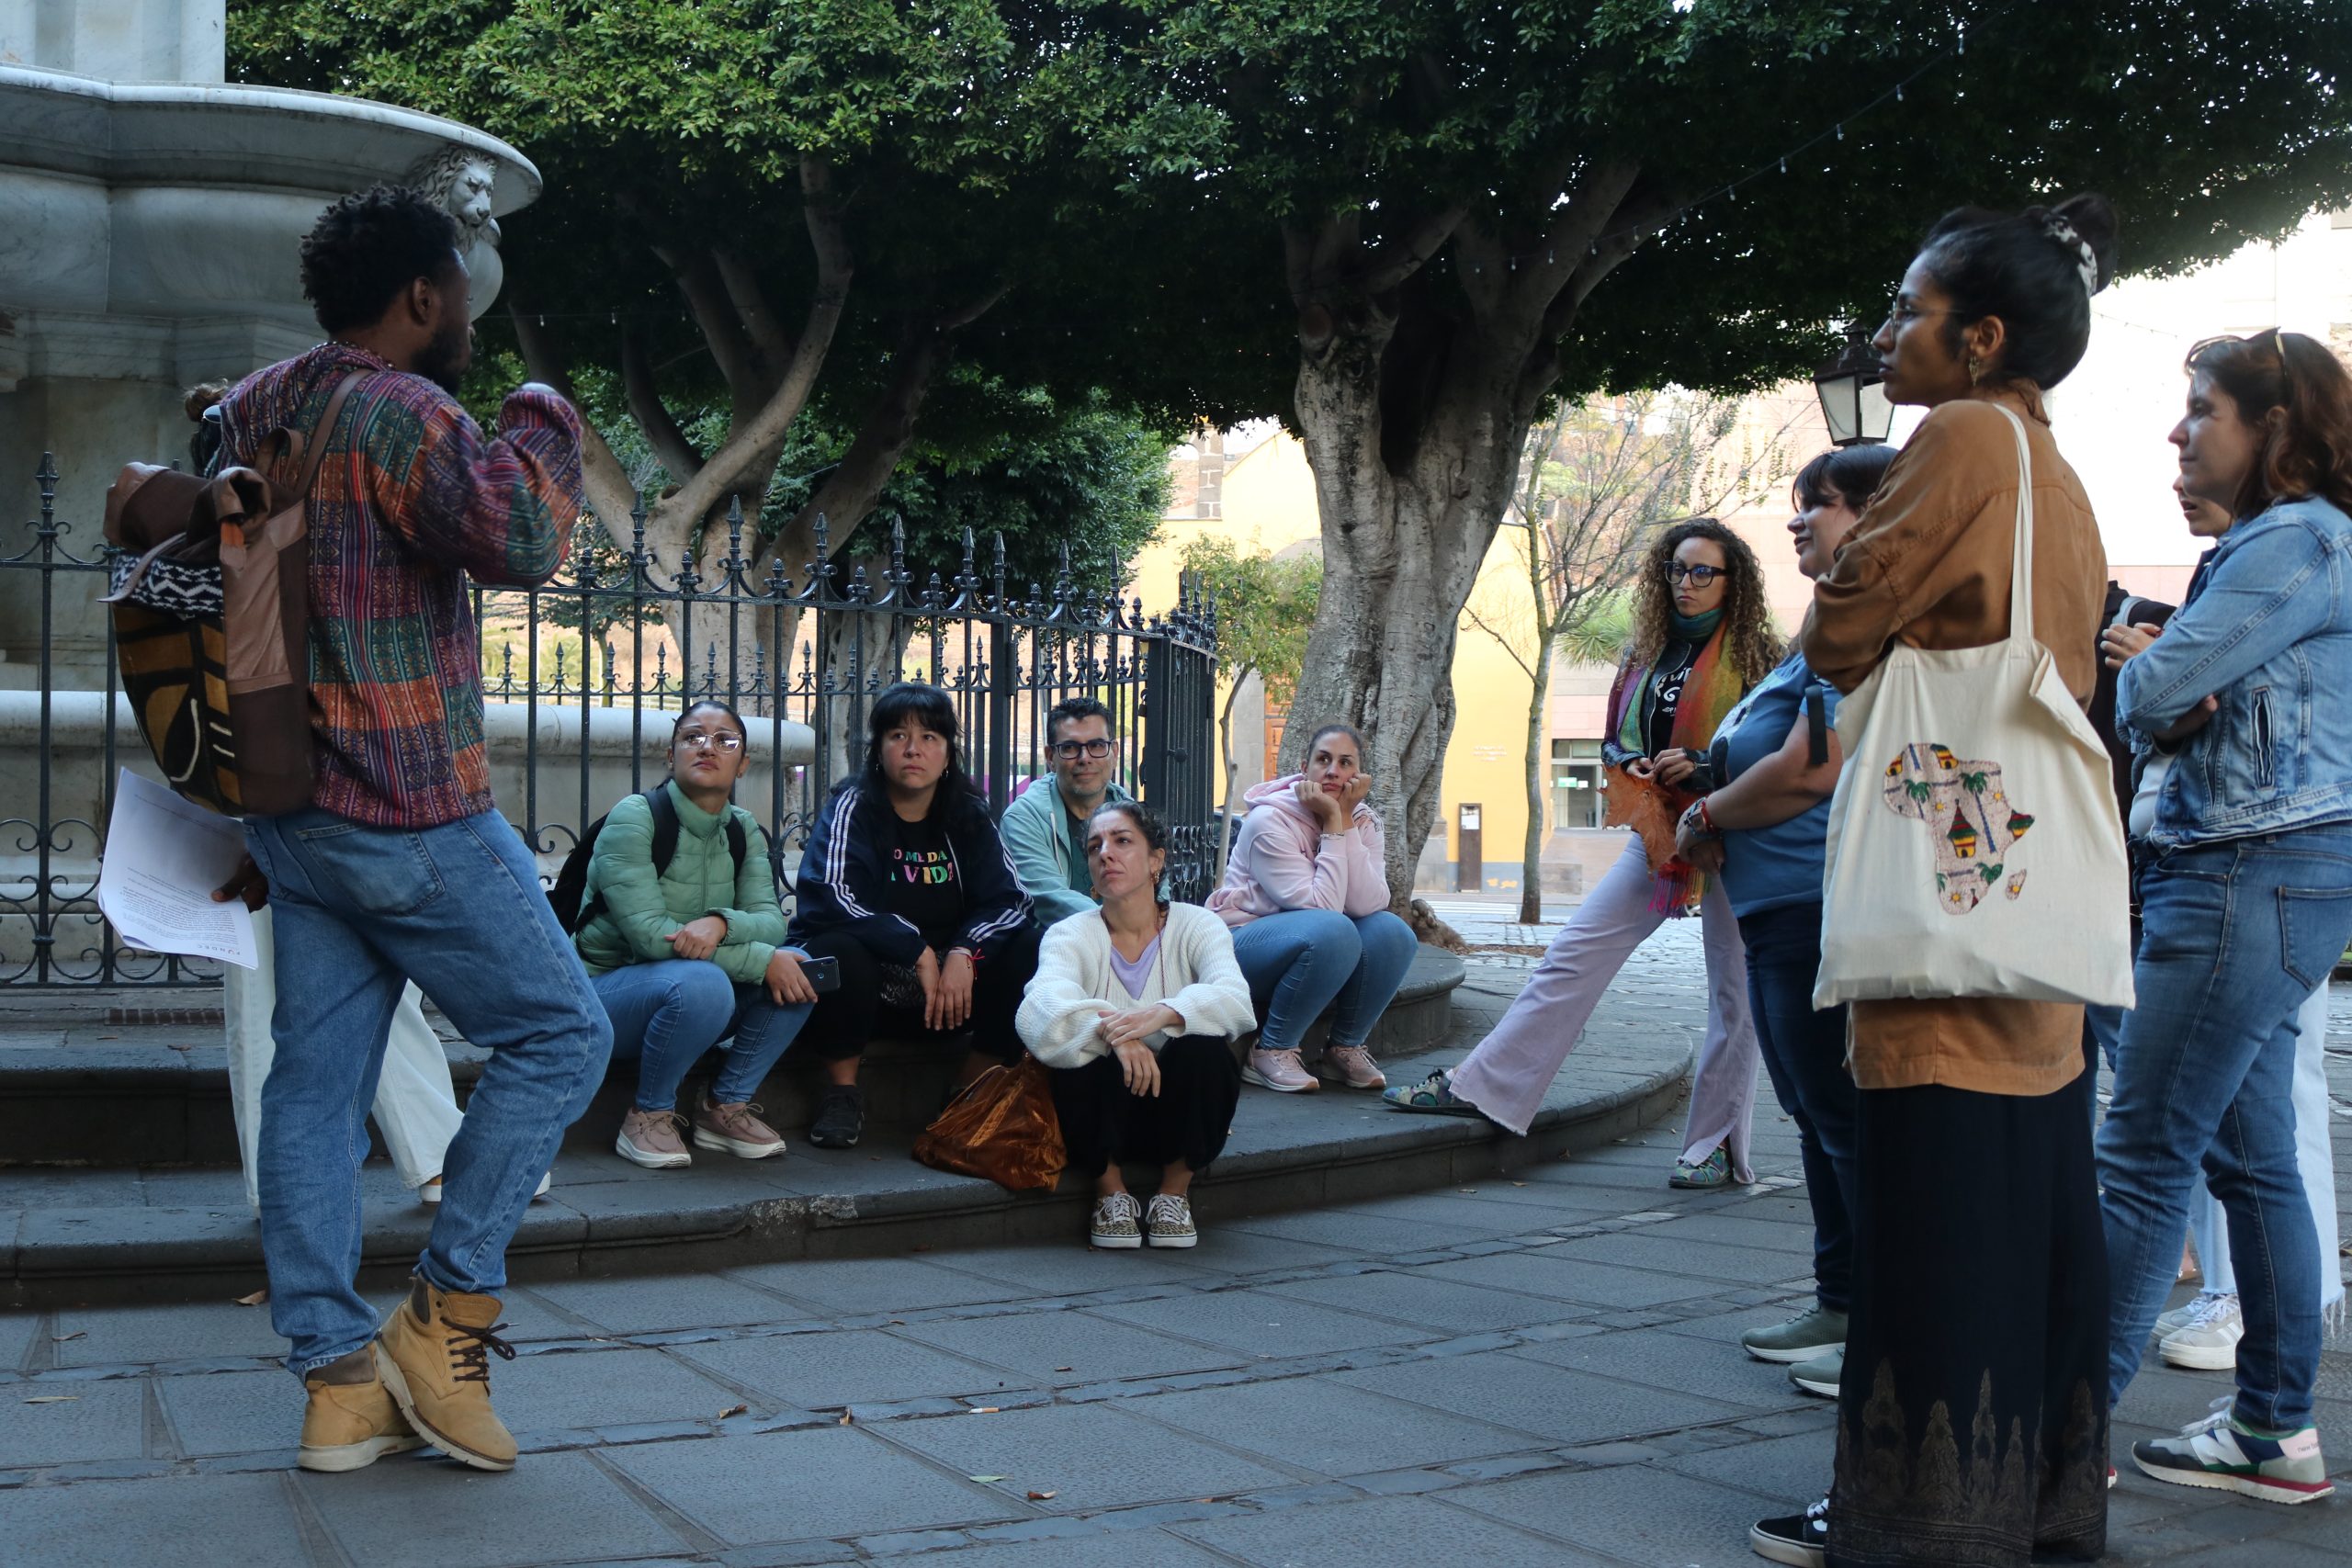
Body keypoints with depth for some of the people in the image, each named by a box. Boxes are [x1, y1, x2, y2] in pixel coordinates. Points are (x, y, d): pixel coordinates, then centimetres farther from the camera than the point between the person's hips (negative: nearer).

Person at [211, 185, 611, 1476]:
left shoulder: (248, 413, 15)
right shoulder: (397, 412, -14)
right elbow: (516, 543, -25)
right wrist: (539, 424, -10)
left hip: (288, 810, 9)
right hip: (407, 813, -9)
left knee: (315, 1079, 7)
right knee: (561, 1033, 2)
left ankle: (338, 1379, 10)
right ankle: (445, 1318, 2)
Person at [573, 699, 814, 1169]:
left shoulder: (743, 831, 4)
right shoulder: (633, 819, -16)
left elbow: (770, 921, -8)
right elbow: (647, 932, -25)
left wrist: (721, 923, -33)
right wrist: (762, 960, -27)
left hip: (687, 993, 6)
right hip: (605, 989, -6)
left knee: (799, 967, -17)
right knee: (700, 982, -37)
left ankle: (726, 1105, -3)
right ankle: (648, 1116, -13)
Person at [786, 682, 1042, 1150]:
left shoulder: (968, 815, 4)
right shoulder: (852, 806, -9)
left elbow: (1008, 898, -5)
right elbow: (828, 899, -24)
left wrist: (963, 954, -24)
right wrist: (917, 951, -27)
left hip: (949, 978, 4)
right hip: (867, 981, -4)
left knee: (1027, 947, -18)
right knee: (839, 948, -36)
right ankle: (842, 1092, -13)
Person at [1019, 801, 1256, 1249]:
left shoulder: (1197, 926, -2)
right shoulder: (1070, 935, -3)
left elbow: (1236, 1000, -22)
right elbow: (1043, 1008, -24)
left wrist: (1163, 1014, -41)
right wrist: (1109, 1032, -44)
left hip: (1180, 1108, 1)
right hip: (1106, 1114, 0)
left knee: (1205, 1048, -29)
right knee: (1092, 1054, -31)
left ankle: (1175, 1191, -7)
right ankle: (1110, 1191, -7)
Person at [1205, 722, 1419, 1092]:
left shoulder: (1364, 822, -1)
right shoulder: (1269, 822, -18)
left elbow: (1368, 904, -20)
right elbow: (1323, 907, -26)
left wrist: (1344, 822, -22)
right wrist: (1331, 825, -24)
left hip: (1320, 951, 6)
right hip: (1245, 944, -6)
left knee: (1392, 932, -22)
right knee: (1332, 931, -34)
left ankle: (1346, 1046, -3)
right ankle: (1272, 1051, -19)